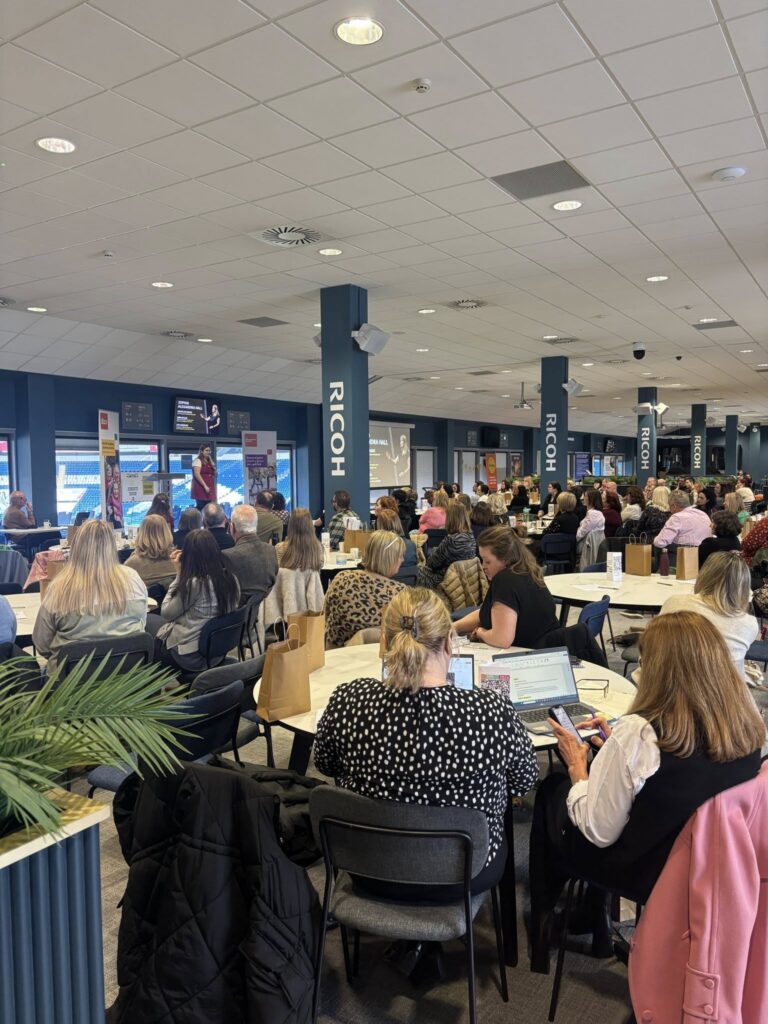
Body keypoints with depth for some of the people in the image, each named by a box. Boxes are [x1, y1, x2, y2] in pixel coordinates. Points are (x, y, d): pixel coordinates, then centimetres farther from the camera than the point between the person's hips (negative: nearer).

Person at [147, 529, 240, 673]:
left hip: (190, 655, -7)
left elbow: (166, 613, -10)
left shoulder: (194, 583, -24)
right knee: (154, 620, 23)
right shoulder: (230, 578, -4)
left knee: (147, 620, 16)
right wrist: (182, 575, 10)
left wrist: (179, 574, -7)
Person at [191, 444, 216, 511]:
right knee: (201, 508, -11)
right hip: (201, 488, -7)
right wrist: (205, 486, -22)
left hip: (209, 489, 7)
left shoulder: (210, 462, 19)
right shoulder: (198, 461, -4)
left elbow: (215, 474, 16)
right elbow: (197, 474, -15)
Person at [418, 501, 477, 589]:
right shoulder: (471, 536, -5)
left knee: (422, 571, 16)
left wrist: (433, 551, 3)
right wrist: (437, 551, 8)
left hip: (445, 581, -7)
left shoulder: (451, 540, -27)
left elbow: (432, 563, -15)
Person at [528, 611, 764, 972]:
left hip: (645, 872, -6)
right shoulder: (746, 726, -14)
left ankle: (546, 922, 41)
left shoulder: (638, 733, -33)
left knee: (552, 791, 20)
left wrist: (577, 767, -8)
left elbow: (598, 832, -23)